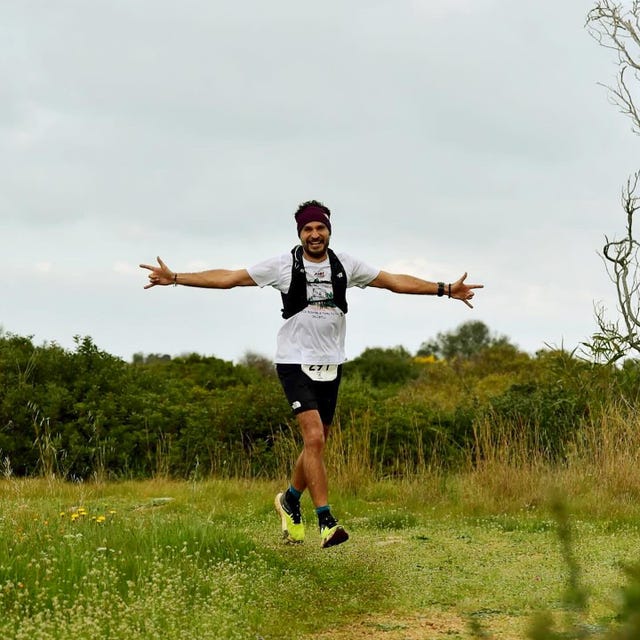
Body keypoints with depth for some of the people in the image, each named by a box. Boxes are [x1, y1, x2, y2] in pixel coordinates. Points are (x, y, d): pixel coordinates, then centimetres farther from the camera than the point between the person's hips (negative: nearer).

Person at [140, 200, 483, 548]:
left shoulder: (345, 265, 4)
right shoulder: (283, 265, -4)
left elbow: (395, 281, 10)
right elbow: (229, 277, -3)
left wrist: (446, 289, 7)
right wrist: (175, 278, -8)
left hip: (330, 366, 4)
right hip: (295, 363, -4)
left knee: (316, 445, 10)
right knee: (314, 438, -17)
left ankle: (290, 501, 35)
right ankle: (325, 521, -15)